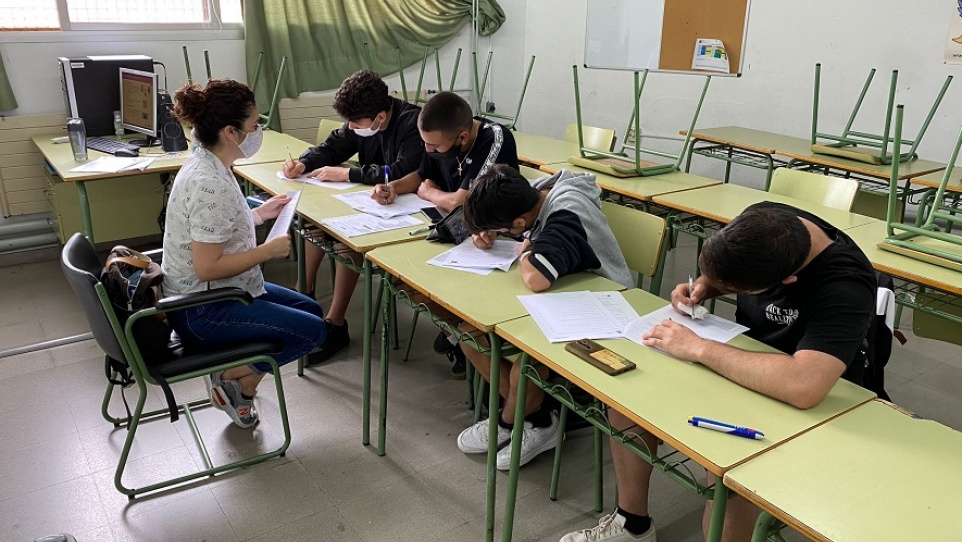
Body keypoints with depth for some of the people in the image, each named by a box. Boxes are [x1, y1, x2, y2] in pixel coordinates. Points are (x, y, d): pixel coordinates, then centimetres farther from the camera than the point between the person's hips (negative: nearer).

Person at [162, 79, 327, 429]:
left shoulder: (205, 164, 4)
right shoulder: (210, 184, -27)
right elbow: (207, 267, -28)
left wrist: (259, 214, 8)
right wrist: (268, 250, -18)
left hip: (202, 293, 10)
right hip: (200, 311, -10)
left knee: (311, 310, 14)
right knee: (313, 331, -10)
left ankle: (237, 383, 14)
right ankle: (232, 378, 5)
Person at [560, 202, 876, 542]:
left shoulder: (845, 287, -33)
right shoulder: (763, 224, -14)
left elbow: (803, 387, -49)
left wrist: (697, 348, -38)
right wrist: (702, 287, -12)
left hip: (802, 406, -6)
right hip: (742, 358, 7)